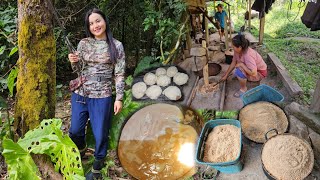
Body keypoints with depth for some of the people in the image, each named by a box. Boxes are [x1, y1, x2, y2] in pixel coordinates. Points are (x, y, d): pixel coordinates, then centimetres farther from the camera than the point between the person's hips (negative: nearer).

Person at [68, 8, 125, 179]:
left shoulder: (116, 46, -4)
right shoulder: (84, 43, 3)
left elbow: (119, 74, -4)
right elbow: (78, 69, 11)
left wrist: (119, 98, -7)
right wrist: (73, 62, -11)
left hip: (102, 97, -3)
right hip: (80, 94, 3)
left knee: (100, 134, 5)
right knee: (75, 131, 13)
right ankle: (81, 151, 47)